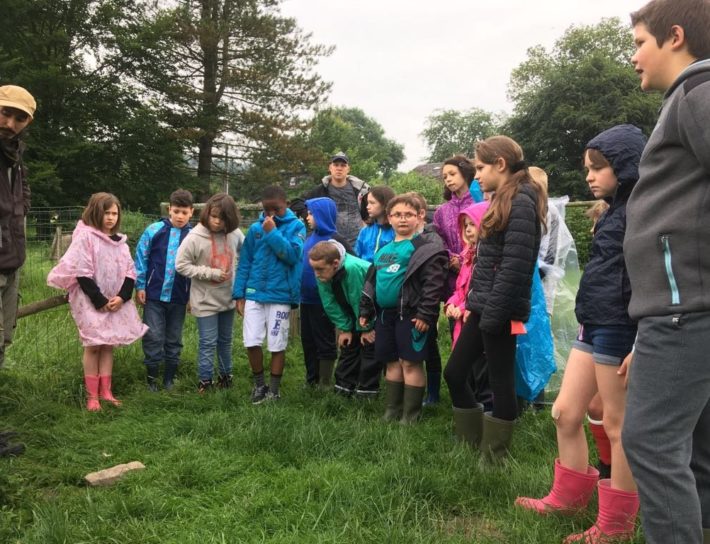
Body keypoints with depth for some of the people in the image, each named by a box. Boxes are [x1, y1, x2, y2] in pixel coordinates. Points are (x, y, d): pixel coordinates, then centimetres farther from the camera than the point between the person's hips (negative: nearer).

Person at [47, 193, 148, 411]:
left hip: (117, 301, 5)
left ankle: (105, 391, 16)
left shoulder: (120, 241, 10)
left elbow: (130, 272, 7)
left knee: (109, 345, 9)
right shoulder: (84, 237, -8)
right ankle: (92, 395, 6)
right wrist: (100, 301, -16)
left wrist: (122, 297, -10)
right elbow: (82, 273, -14)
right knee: (93, 345, -1)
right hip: (91, 301, -5)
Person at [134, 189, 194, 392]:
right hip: (154, 294, -1)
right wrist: (140, 286, -3)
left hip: (179, 298, 1)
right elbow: (141, 258, 0)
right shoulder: (154, 230, -5)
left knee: (174, 340, 11)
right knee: (153, 337, 1)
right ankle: (151, 376, 16)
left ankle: (169, 378, 24)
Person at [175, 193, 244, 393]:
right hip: (206, 300, -4)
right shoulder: (195, 237, -18)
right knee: (208, 342, 2)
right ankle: (205, 381, 17)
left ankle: (226, 375, 36)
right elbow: (181, 265, -15)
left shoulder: (234, 234, -8)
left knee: (225, 340, 19)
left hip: (228, 297, 4)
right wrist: (210, 273, -18)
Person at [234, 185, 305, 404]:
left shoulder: (295, 226, -2)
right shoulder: (255, 228, 6)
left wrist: (273, 232, -16)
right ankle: (259, 385, 21)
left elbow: (293, 255, -16)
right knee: (252, 342, 0)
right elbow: (245, 262, 8)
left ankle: (274, 389, 20)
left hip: (280, 296, -2)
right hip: (254, 294, 3)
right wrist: (239, 294, 3)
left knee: (277, 345, 4)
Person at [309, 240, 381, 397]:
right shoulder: (323, 274, -19)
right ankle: (344, 386, 17)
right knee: (348, 343, 9)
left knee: (369, 344, -7)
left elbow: (359, 301, -30)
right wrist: (344, 328, -9)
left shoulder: (353, 268, -40)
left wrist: (365, 328, -19)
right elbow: (330, 304, -10)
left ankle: (367, 390, 2)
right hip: (353, 312, 7)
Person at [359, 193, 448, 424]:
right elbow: (371, 280, 21)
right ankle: (392, 410, 25)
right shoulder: (384, 249, 16)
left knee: (410, 363, -3)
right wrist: (366, 310, 17)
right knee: (392, 362, 14)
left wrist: (426, 313, -21)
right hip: (385, 313, 7)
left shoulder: (426, 246, -7)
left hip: (410, 314, -7)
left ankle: (410, 415, 7)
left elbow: (433, 282, -15)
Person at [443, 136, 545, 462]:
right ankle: (473, 441, 28)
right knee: (454, 373, 14)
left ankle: (494, 455, 17)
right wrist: (475, 304, 16)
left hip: (499, 311, -10)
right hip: (482, 306, 10)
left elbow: (513, 266, -20)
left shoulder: (521, 203, -13)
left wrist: (492, 313, -20)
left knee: (500, 383, 3)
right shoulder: (503, 201, 17)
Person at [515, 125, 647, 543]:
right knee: (566, 414, 14)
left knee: (619, 426, 3)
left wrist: (641, 345, -22)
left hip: (619, 329, -9)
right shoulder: (617, 209, 16)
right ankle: (568, 496, 31)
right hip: (595, 325, 9)